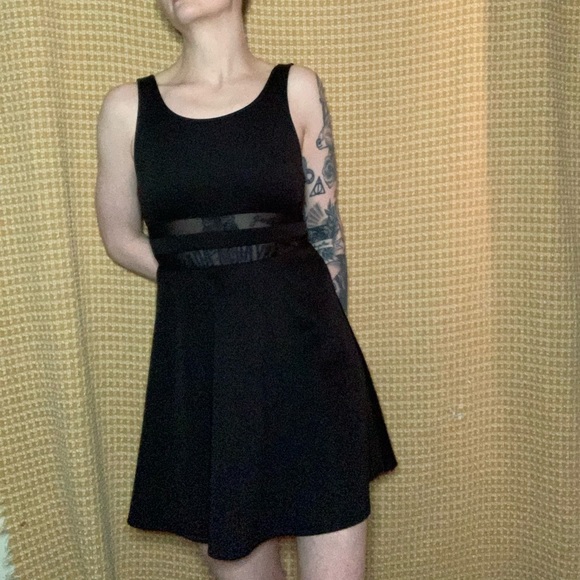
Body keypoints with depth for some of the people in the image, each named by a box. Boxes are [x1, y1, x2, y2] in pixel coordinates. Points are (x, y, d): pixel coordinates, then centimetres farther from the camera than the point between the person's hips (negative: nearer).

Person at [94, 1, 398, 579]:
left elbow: (324, 230, 8)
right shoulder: (128, 106, 5)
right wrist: (203, 285, 6)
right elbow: (121, 239, 14)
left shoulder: (296, 88, 4)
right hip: (198, 365, 1)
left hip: (304, 355, 0)